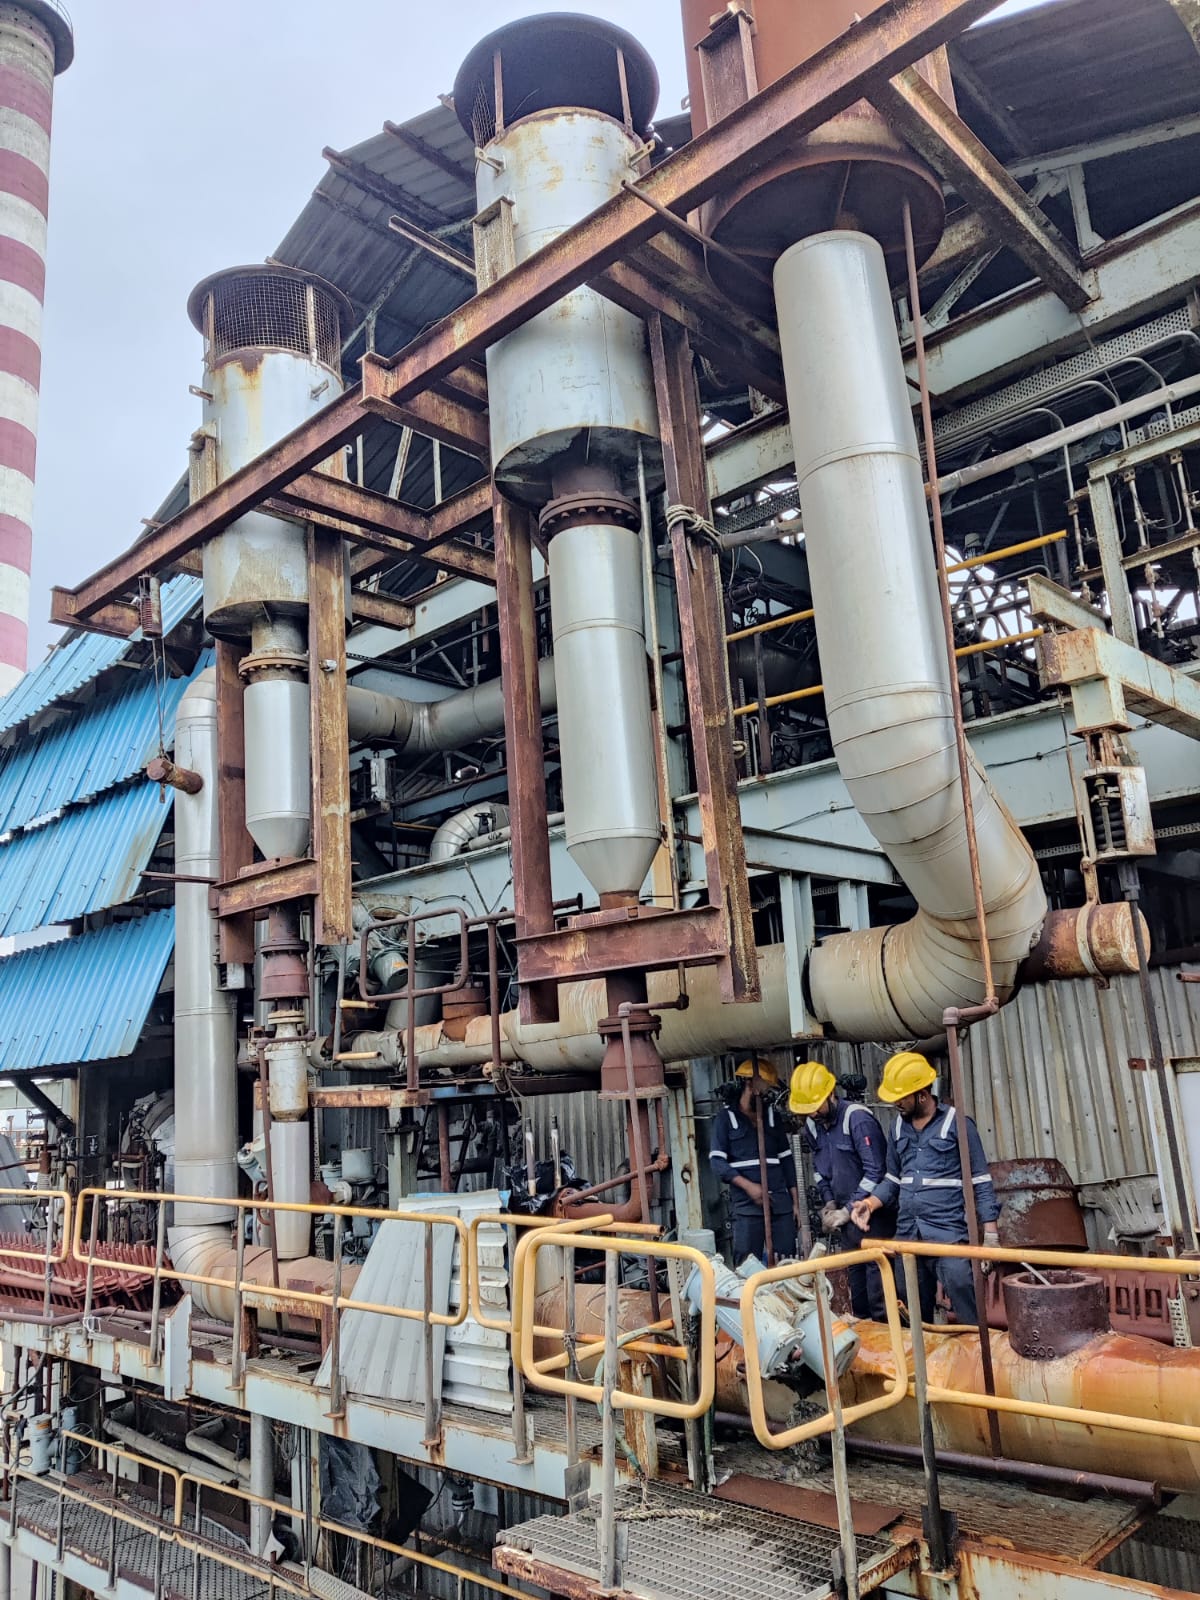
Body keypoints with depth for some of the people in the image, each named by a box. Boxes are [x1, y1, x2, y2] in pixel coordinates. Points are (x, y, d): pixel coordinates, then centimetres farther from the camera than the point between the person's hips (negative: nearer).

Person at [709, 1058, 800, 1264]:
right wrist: (748, 1185, -16)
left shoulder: (773, 1115, 16)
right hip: (746, 1205, -4)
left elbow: (786, 1158, 18)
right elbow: (717, 1161, -5)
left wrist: (796, 1201, 12)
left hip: (781, 1203, 4)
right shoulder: (726, 1117, 2)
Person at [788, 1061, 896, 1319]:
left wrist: (847, 1210, -18)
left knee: (876, 1271, -6)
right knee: (853, 1273, 15)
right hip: (844, 1211, 7)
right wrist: (829, 1204, 5)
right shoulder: (812, 1125, 3)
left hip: (871, 1211, -7)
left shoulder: (858, 1119, -21)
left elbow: (874, 1171, -22)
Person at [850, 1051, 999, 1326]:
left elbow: (980, 1182, -4)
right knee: (913, 1314, 12)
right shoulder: (898, 1127, 12)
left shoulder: (956, 1123, -6)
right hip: (907, 1233, 6)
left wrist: (990, 1235, -8)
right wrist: (869, 1203, 1)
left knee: (965, 1307, -13)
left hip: (949, 1233, -6)